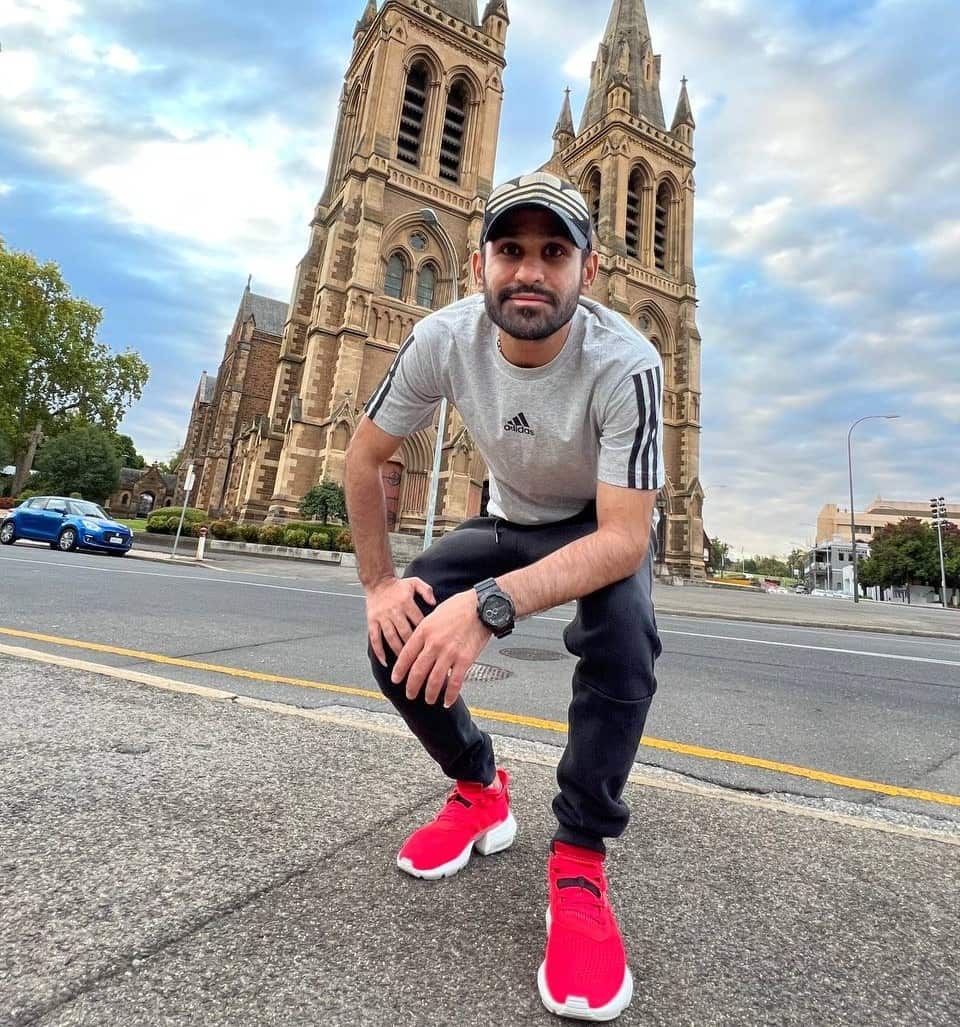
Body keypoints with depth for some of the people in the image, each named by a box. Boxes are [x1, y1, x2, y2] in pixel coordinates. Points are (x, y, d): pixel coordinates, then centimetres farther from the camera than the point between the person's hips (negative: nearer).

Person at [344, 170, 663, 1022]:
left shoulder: (626, 364, -30)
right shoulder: (445, 338, -21)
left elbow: (623, 537, -35)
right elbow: (364, 458, -10)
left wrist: (490, 604, -49)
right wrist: (379, 582, -14)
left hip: (602, 529, -2)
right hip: (510, 521, 3)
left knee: (623, 631, -35)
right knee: (400, 637, -16)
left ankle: (579, 860, -12)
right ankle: (481, 788, 12)